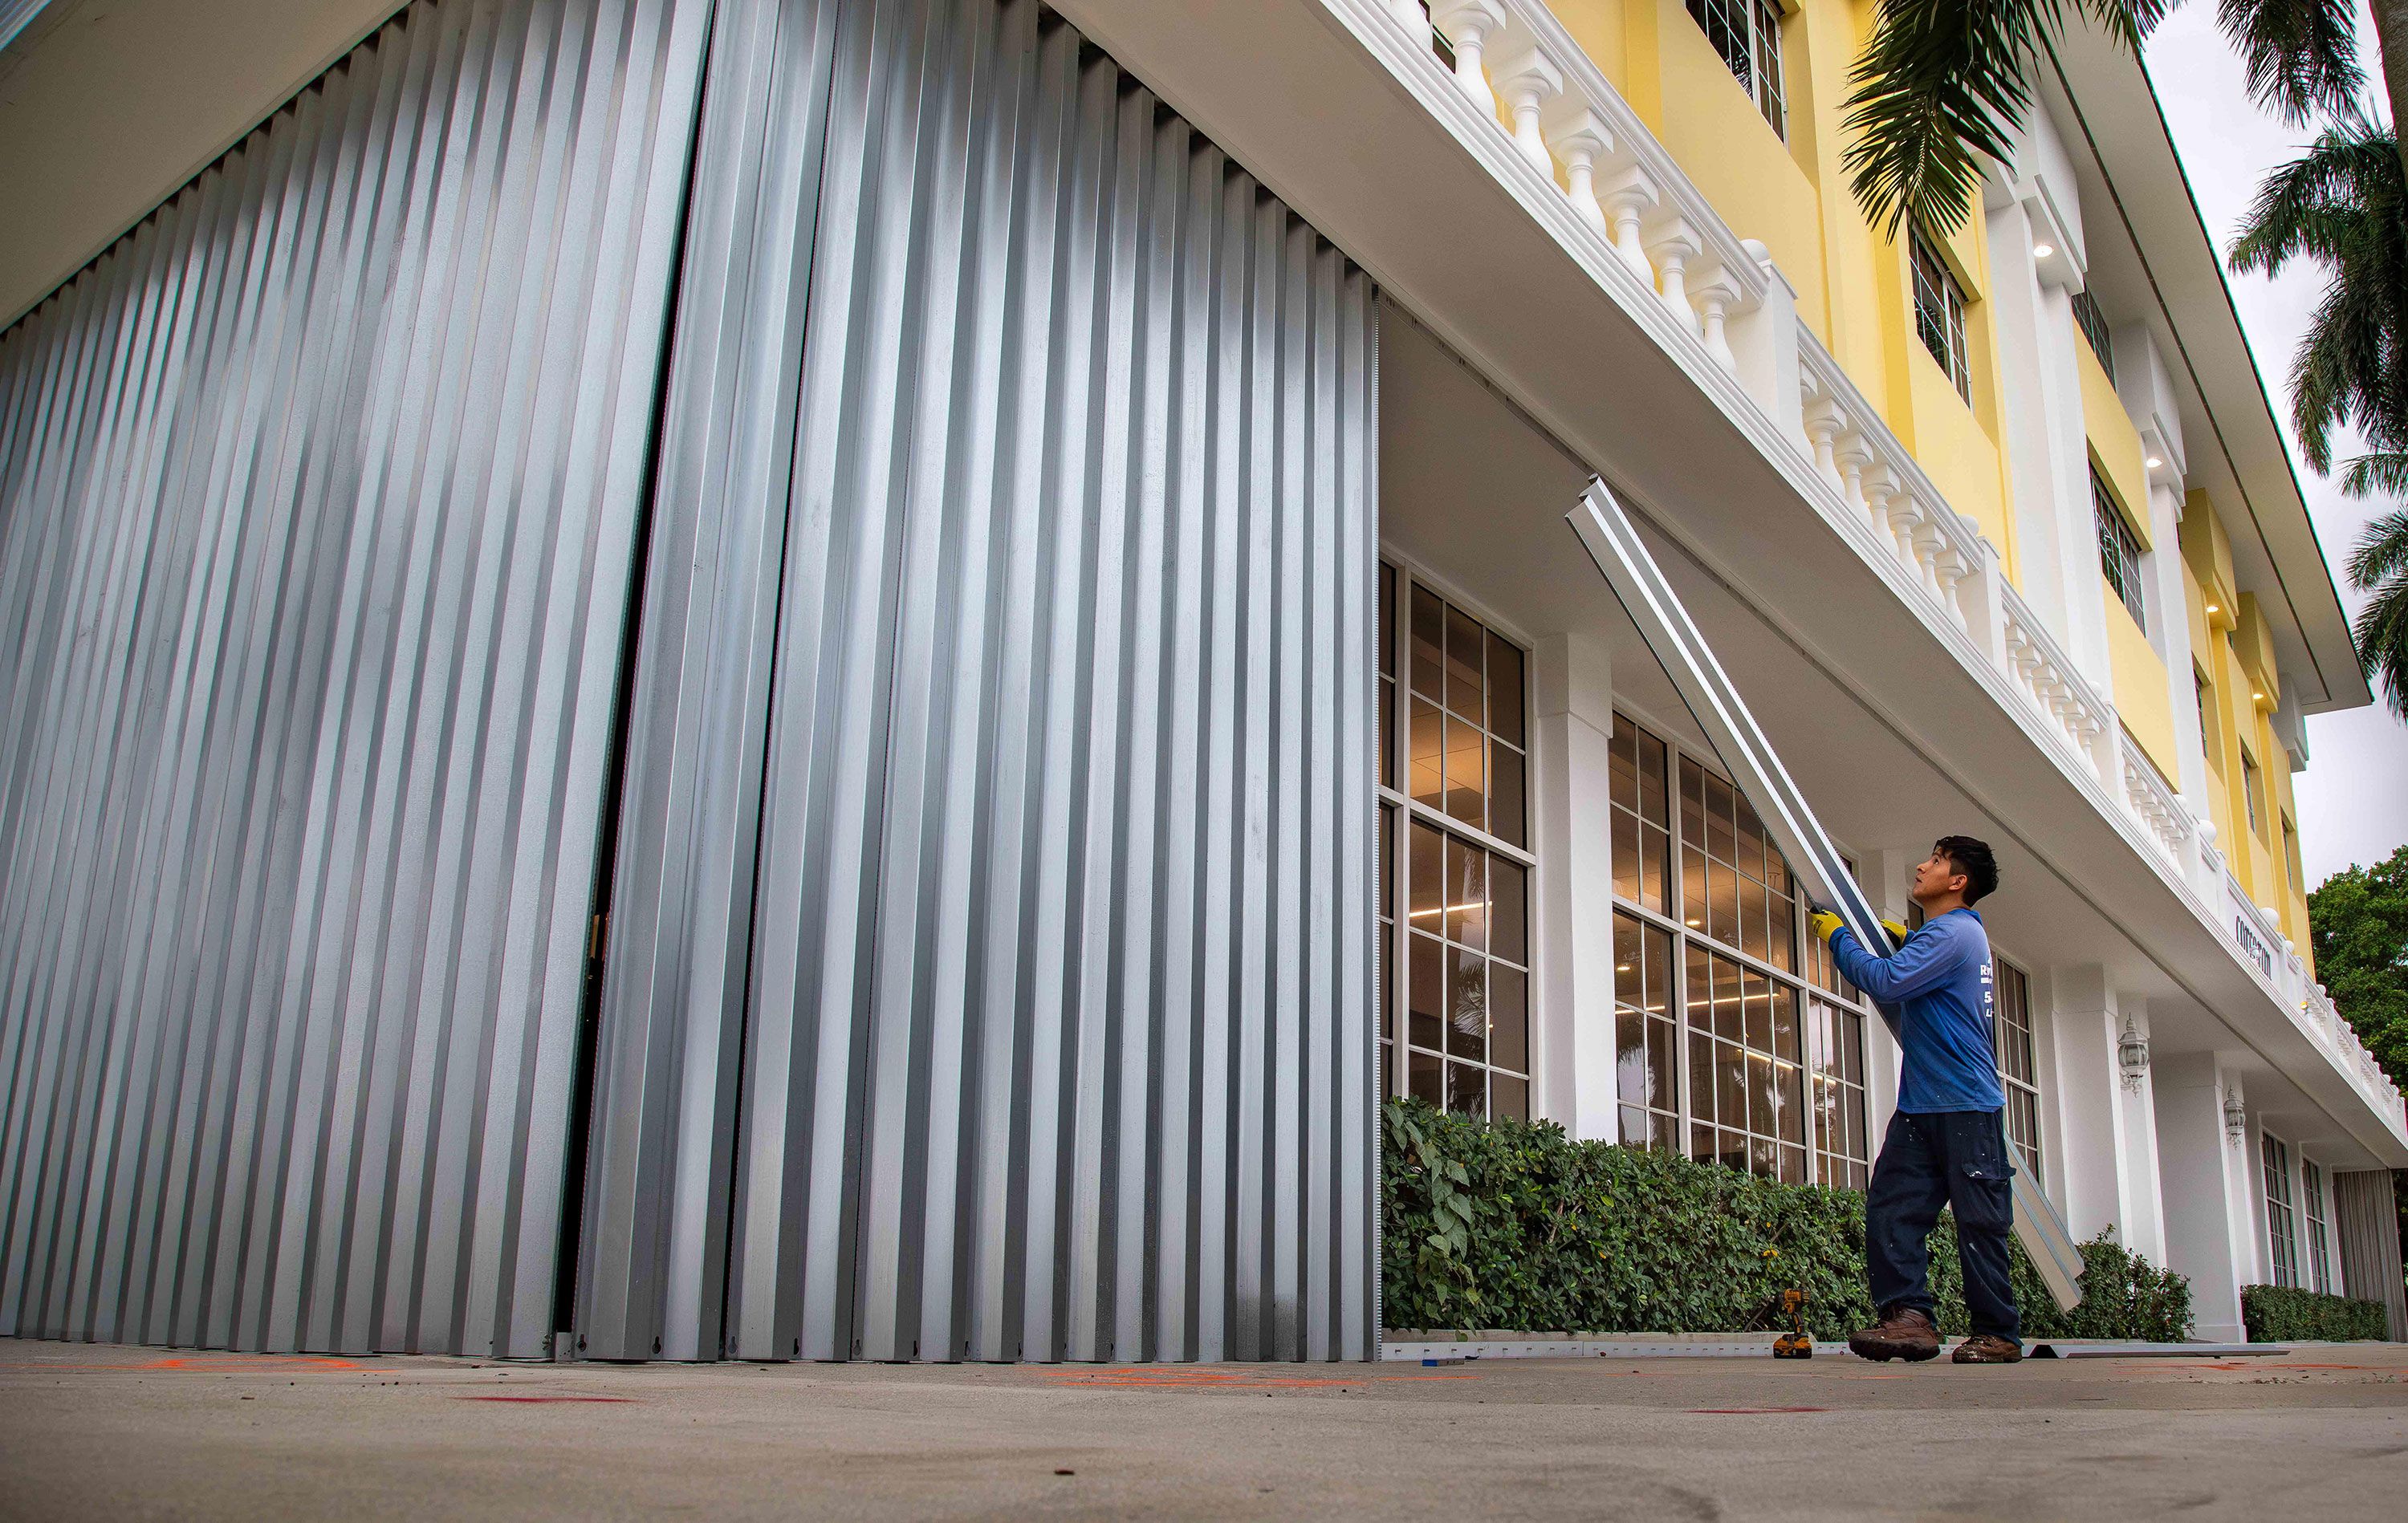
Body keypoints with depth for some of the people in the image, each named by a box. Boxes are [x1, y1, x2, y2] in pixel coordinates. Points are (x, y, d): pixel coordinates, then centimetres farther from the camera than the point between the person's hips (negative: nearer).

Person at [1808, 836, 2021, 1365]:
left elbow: (1886, 982, -20)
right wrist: (1905, 942, 26)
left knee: (1978, 1222, -2)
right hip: (1920, 1105, 10)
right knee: (1891, 1207, -3)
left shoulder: (1953, 932, -12)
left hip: (1966, 1107, -9)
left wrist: (1838, 937, -6)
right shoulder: (1962, 934, 21)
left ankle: (1999, 1334, 7)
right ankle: (1908, 1316, -6)